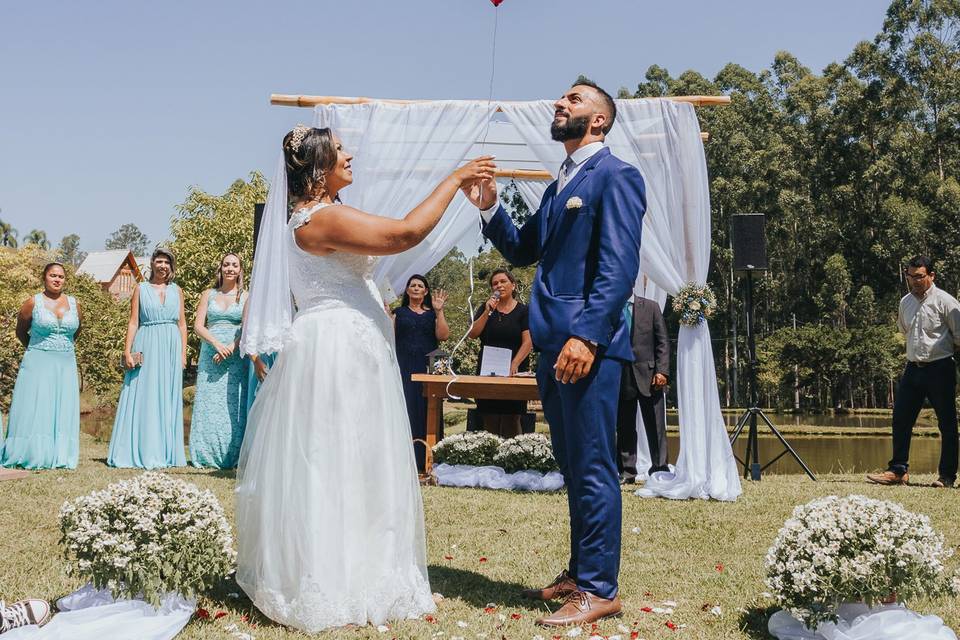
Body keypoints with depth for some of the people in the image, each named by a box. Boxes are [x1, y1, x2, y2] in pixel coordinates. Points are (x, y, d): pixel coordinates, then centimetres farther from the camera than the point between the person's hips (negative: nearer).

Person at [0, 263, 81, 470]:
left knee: (62, 410, 0)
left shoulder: (73, 304, 8)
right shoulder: (33, 303, -2)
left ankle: (59, 456, 3)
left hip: (66, 364, 3)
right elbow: (21, 331, 11)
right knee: (35, 408, -5)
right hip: (38, 365, -3)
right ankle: (33, 455, -2)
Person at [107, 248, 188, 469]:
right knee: (143, 399, -3)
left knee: (168, 399, 4)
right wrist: (127, 351, -6)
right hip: (147, 348, -2)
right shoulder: (141, 289, 6)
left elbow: (182, 323, 12)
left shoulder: (176, 291, 12)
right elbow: (133, 322, 2)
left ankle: (166, 452, 10)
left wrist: (183, 353, 6)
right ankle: (141, 453, 1)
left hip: (171, 348, 2)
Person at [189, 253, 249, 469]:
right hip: (211, 353, 2)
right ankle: (207, 456, 0)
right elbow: (198, 325, 5)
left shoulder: (245, 297, 8)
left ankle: (232, 455, -4)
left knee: (233, 404, -6)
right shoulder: (208, 295, 13)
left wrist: (231, 348, -15)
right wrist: (217, 344, -11)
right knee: (209, 404, -2)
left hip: (236, 355, -2)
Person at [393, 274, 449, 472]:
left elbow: (443, 335, -3)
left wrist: (439, 311, -8)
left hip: (427, 368, 1)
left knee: (426, 410, -2)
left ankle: (426, 460, 1)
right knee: (405, 410, -7)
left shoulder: (432, 314, 13)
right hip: (404, 368, -1)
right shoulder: (399, 313, 13)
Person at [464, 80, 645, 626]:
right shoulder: (560, 185, 21)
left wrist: (588, 335, -24)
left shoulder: (615, 176, -6)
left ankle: (599, 590, 3)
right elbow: (522, 251, 25)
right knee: (574, 467, 15)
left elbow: (620, 266, -16)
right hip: (553, 345, 9)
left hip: (588, 347, -9)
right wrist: (490, 208, 9)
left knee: (593, 468, -4)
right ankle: (580, 573, 26)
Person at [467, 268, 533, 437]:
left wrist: (514, 364, -19)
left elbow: (528, 342, -7)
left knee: (510, 422, -7)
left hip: (513, 373, -3)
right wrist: (488, 312, -7)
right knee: (489, 423, 1)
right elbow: (472, 334, 2)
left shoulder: (523, 311, 2)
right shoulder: (486, 308, 13)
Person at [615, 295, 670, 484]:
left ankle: (660, 471, 6)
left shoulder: (650, 307, 5)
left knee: (656, 427, 1)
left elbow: (663, 341, 3)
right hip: (621, 378, 1)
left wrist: (662, 371, -6)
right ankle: (627, 473, 11)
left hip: (649, 375, -1)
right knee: (624, 428, 5)